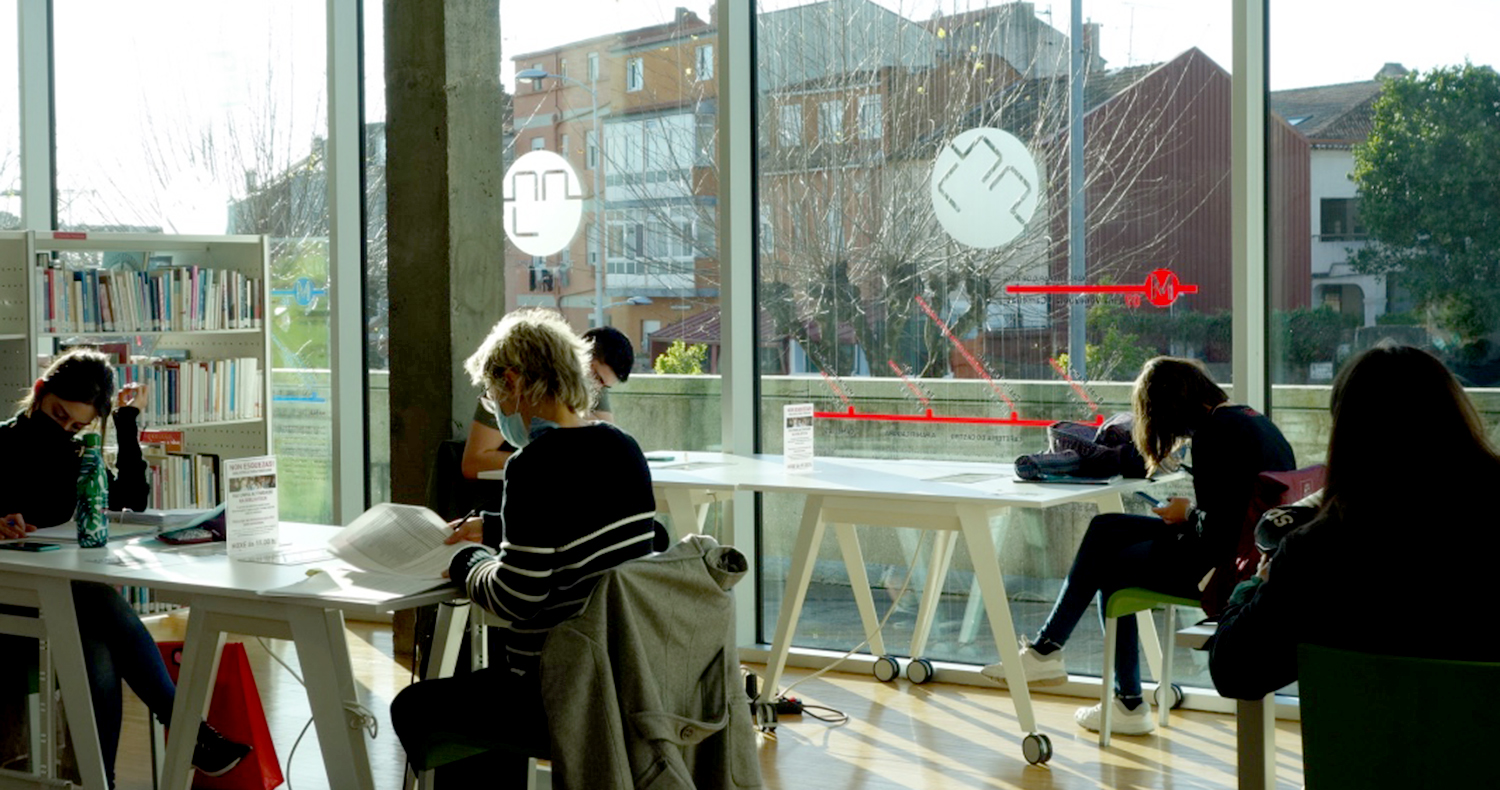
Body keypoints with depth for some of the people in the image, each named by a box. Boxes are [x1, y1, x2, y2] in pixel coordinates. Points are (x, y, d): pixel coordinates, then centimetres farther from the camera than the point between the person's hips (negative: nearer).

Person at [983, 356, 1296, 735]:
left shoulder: (1213, 434, -20)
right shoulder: (1251, 417, 10)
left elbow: (1216, 530, -24)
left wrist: (1188, 513, -5)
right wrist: (1193, 511, 7)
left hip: (1220, 567, -10)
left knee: (1109, 569, 13)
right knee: (1103, 530, 15)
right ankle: (1046, 649, 17)